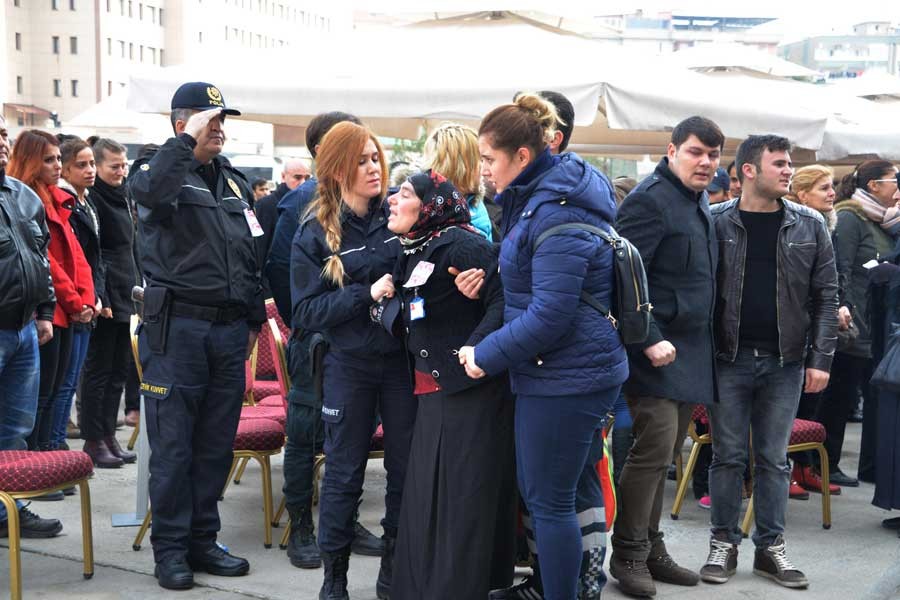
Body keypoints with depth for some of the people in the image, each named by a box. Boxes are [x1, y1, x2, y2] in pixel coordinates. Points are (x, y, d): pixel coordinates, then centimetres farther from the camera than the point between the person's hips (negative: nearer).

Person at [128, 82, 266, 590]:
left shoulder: (236, 182, 16)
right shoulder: (161, 171, -2)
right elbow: (150, 190, -30)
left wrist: (255, 319, 18)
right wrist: (188, 140, -24)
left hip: (229, 330, 6)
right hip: (177, 325, -5)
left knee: (217, 443, 10)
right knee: (173, 444, 0)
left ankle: (203, 539, 21)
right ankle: (170, 548, 11)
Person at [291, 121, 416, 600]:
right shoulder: (315, 232, -5)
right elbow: (306, 310, -9)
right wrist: (367, 293, -20)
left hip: (403, 358, 2)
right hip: (349, 366, -2)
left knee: (407, 469, 9)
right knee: (344, 473, 9)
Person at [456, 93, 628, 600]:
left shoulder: (558, 216, -21)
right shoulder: (540, 197, 11)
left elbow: (549, 314, -25)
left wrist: (486, 356, -15)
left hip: (565, 379, -10)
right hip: (577, 371, 10)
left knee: (550, 502, 0)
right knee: (546, 494, 18)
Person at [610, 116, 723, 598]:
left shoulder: (700, 202, 16)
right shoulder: (650, 200, -12)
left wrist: (702, 352, 16)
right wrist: (650, 339, -22)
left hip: (690, 353, 8)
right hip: (656, 350, -8)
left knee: (663, 453, 12)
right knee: (655, 448, -9)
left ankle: (650, 548, 22)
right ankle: (628, 555, 5)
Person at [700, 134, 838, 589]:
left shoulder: (810, 226, 3)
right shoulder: (715, 223, -3)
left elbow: (826, 295, 4)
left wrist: (820, 359, -2)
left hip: (786, 363, 2)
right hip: (729, 360, -2)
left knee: (773, 460, 9)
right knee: (728, 456, 6)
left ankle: (771, 547, 19)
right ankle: (724, 544, 18)